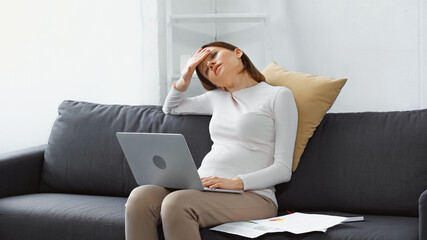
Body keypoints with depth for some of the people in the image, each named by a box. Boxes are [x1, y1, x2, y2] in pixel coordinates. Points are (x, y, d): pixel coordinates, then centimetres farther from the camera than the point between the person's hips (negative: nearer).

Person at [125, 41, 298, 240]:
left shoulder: (279, 96, 7)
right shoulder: (217, 97, 25)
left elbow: (283, 169, -1)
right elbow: (170, 108, 43)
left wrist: (236, 182, -17)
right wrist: (185, 78, 21)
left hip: (252, 195, -5)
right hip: (203, 187, 5)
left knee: (177, 203, -35)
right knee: (140, 197, -26)